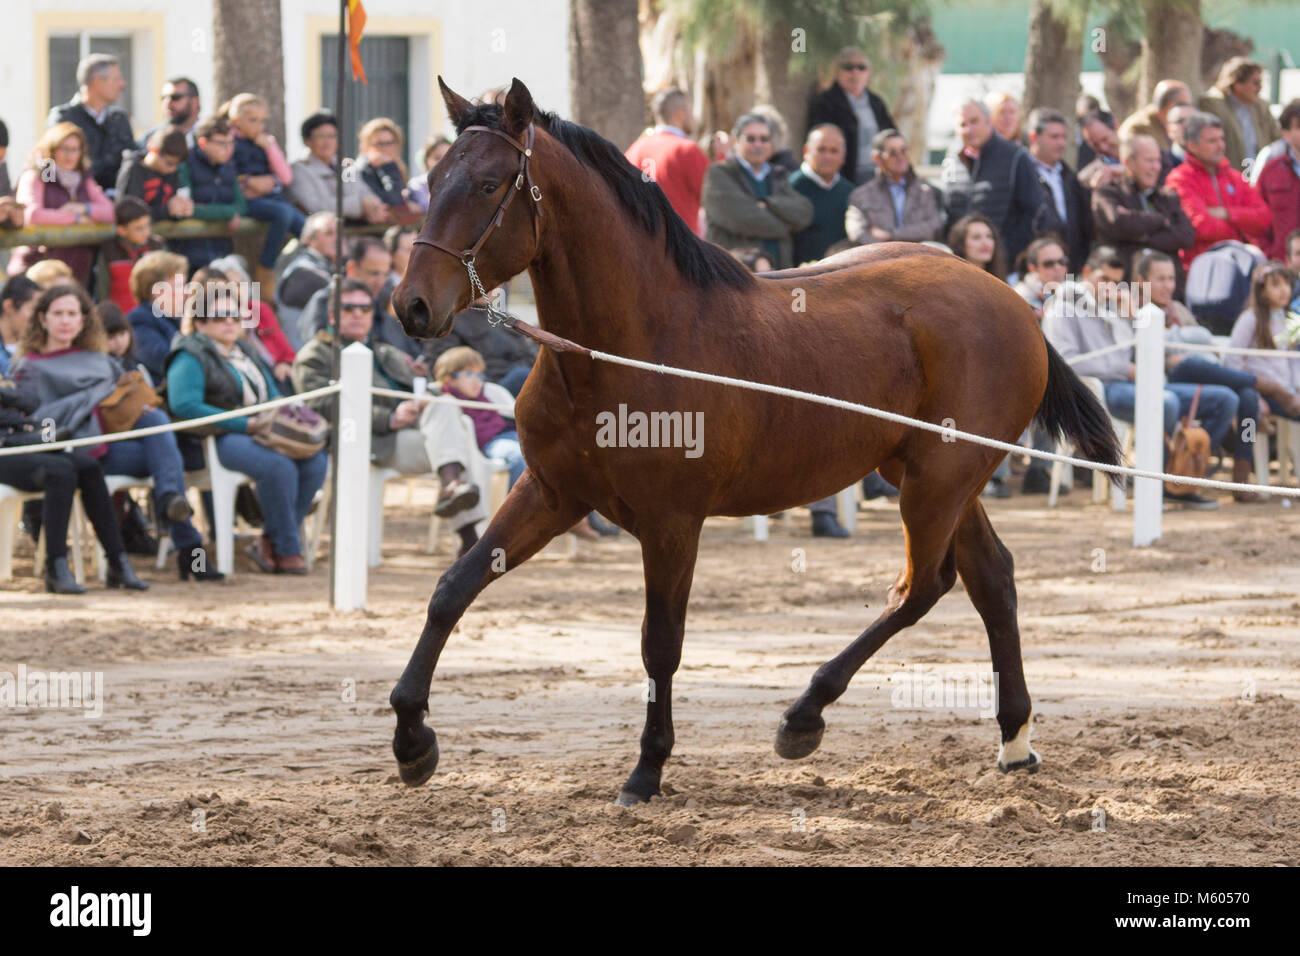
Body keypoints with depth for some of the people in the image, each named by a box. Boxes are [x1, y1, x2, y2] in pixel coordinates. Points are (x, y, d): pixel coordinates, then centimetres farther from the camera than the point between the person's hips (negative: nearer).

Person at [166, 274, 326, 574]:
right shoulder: (190, 357, 0)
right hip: (222, 438, -8)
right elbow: (184, 405, -16)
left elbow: (273, 396, 32)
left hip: (262, 433, 8)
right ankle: (286, 550, -21)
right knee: (278, 465, -34)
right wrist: (245, 425, -18)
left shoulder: (247, 352, 26)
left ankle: (270, 543, -14)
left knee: (315, 461, -19)